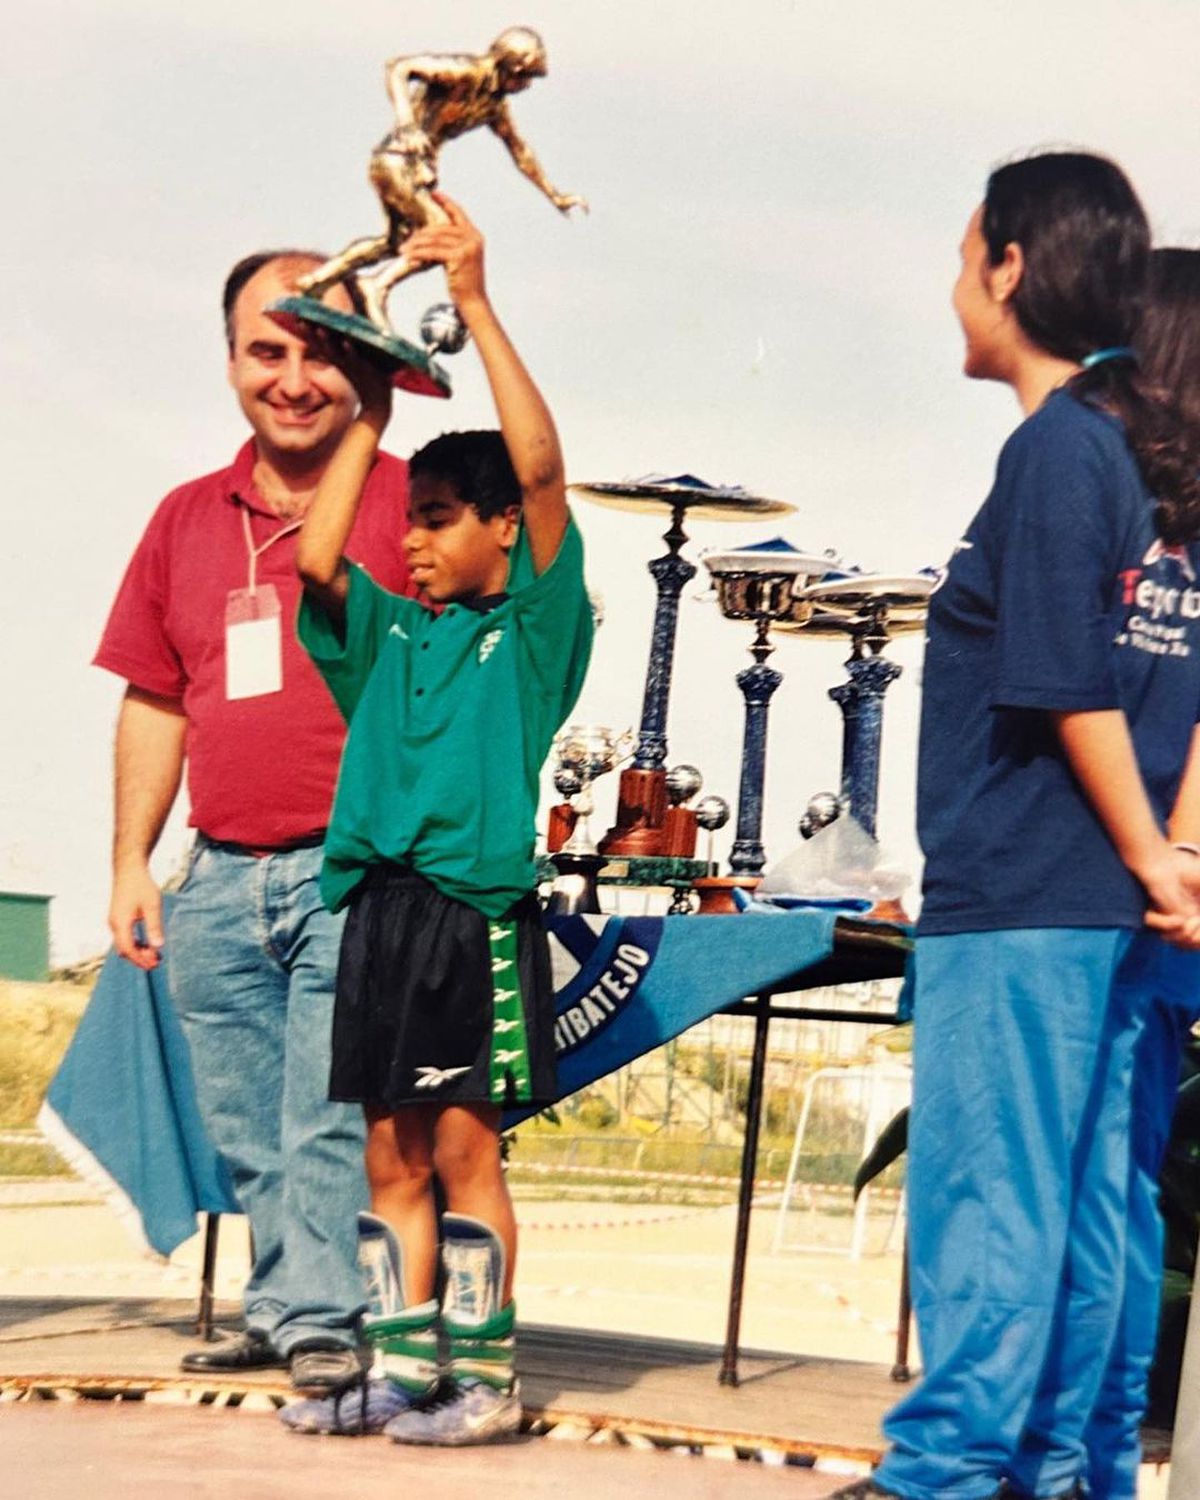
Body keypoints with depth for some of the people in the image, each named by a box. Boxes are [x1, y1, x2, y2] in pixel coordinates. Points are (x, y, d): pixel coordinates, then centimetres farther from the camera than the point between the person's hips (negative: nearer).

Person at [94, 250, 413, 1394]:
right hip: (221, 880, 5)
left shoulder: (410, 503, 0)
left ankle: (323, 1319, -4)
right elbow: (153, 702, 19)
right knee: (247, 1130, 10)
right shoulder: (188, 520, 15)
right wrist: (130, 861, 15)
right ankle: (283, 1308, 21)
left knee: (333, 1116, -10)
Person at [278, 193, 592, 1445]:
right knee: (391, 1152, 7)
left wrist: (475, 303, -8)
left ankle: (484, 1377, 1)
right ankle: (403, 1369, 13)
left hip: (477, 907, -6)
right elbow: (316, 556, 2)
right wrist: (370, 412, 12)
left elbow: (539, 465, -8)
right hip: (379, 906, 6)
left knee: (463, 1144, -5)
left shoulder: (532, 627, 2)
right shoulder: (391, 637, 17)